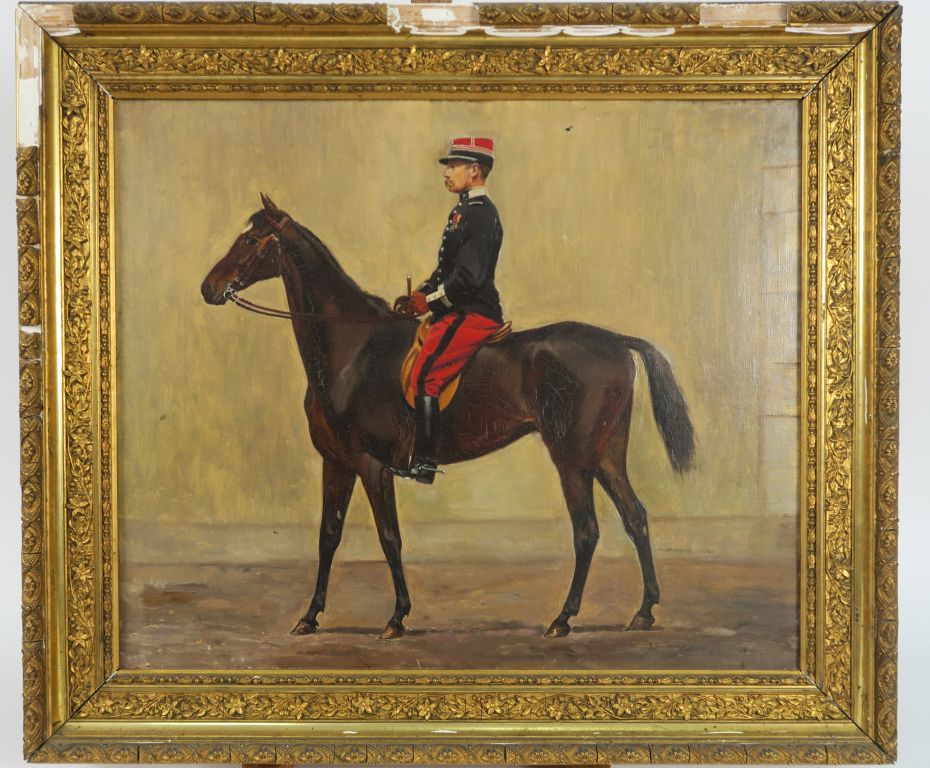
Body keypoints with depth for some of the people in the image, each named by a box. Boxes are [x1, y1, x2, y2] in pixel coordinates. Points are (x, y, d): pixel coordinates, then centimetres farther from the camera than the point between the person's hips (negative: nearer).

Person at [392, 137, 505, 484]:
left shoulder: (481, 214, -14)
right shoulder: (465, 209, 18)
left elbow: (469, 276, -22)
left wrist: (429, 300, -14)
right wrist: (420, 293, 9)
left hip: (470, 315, -10)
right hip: (458, 312, 10)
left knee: (425, 378, -16)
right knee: (421, 377, 9)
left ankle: (424, 465, -14)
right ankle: (422, 460, 13)